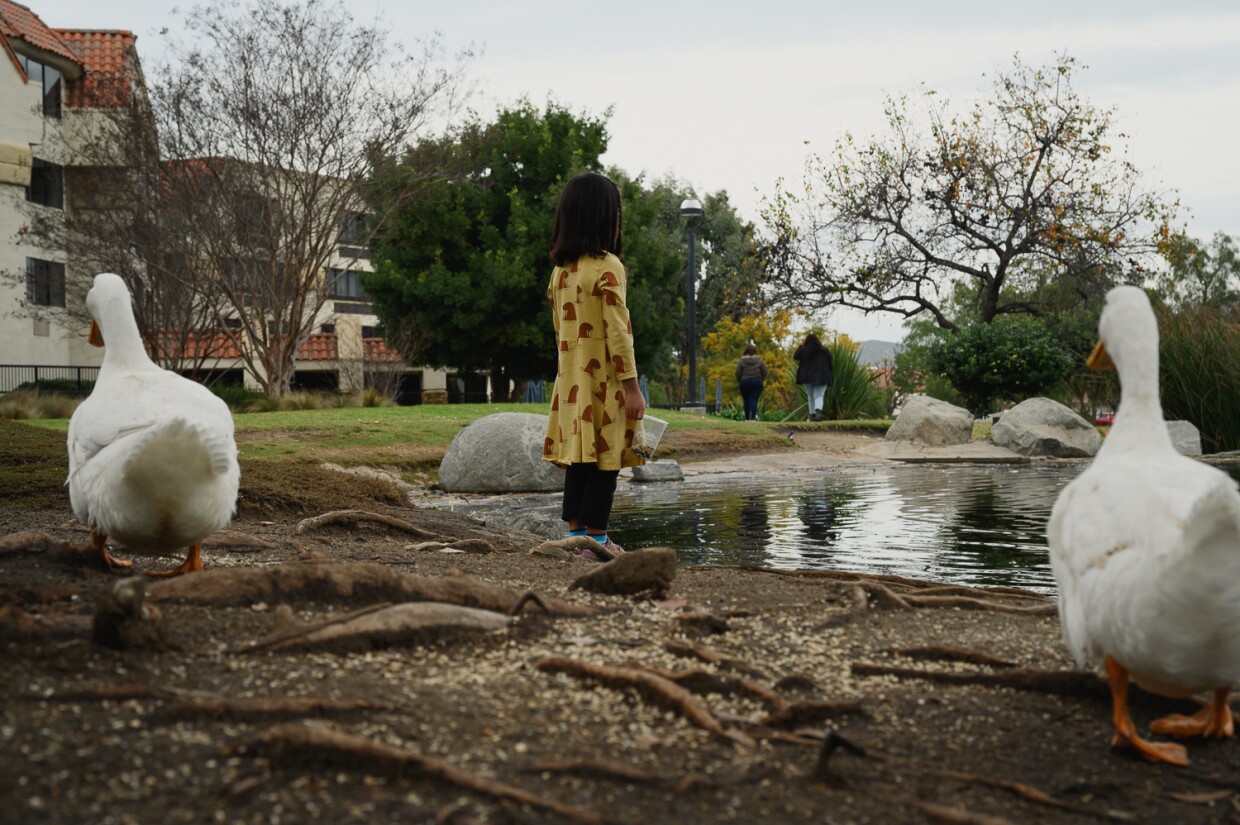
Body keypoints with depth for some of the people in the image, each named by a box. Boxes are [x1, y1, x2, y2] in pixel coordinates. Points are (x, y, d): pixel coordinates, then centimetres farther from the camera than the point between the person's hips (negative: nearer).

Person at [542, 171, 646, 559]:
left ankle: (576, 530, 15)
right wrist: (632, 386, -14)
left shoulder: (560, 270, 10)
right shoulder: (608, 267, -13)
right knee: (606, 456, -2)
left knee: (580, 456, 12)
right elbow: (618, 331, -17)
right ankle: (595, 537, -1)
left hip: (572, 380, 7)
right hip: (605, 381, -7)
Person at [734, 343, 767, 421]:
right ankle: (753, 417, -13)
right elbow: (764, 372, 2)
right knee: (754, 400, -3)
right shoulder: (759, 360, 0)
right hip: (757, 382, 0)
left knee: (746, 401, 10)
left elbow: (738, 373, -4)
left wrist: (740, 381, 11)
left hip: (744, 382, 0)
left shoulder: (741, 360, -4)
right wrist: (761, 380, 16)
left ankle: (747, 418, 14)